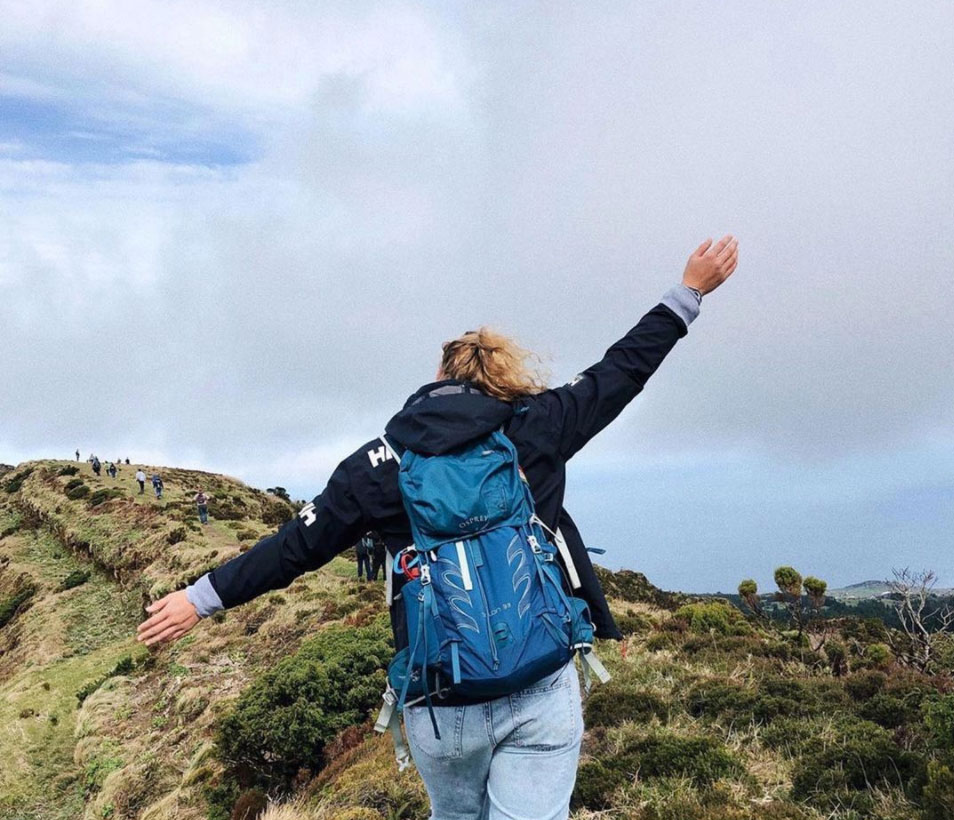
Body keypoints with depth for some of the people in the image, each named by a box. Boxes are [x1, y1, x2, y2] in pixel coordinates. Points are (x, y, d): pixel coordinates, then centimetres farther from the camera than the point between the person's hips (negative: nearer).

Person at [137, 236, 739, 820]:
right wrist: (689, 292, 21)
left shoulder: (380, 463, 0)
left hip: (441, 707, 1)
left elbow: (297, 546, 5)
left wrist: (202, 597, 17)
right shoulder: (538, 427, 0)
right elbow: (620, 372, 9)